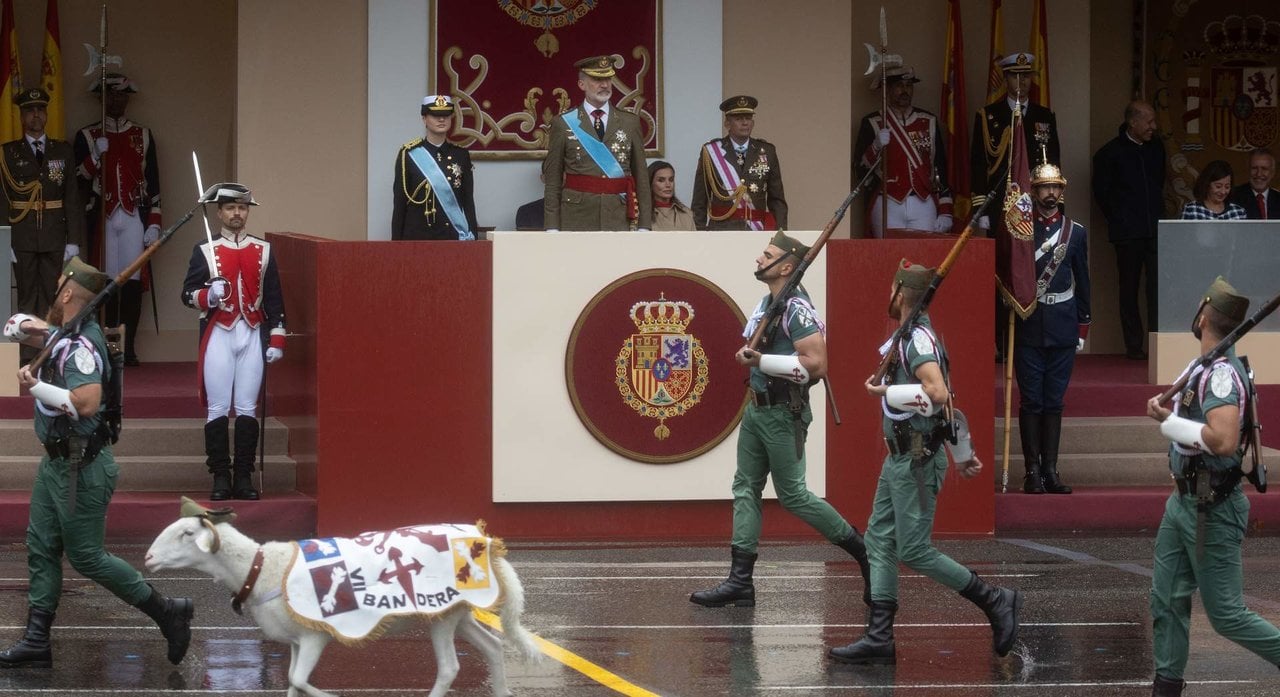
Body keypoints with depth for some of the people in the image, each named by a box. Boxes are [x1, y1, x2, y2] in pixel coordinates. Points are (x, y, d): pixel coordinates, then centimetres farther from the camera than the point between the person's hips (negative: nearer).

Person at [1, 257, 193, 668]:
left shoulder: (81, 344, -22)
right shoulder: (63, 336, 7)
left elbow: (86, 403, -35)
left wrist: (35, 386, -24)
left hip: (81, 468, -10)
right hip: (56, 463, 10)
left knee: (86, 556, -2)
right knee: (41, 549, 10)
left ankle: (166, 611, 8)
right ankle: (36, 641, 15)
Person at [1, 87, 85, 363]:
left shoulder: (63, 151, 10)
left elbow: (72, 198, 7)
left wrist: (74, 240, 0)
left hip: (55, 238, 1)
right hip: (22, 238, -1)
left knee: (52, 299, 0)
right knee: (27, 298, -1)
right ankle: (28, 357, 0)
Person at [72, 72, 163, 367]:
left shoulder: (143, 135, 12)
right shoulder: (86, 137, 8)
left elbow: (153, 183, 10)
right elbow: (78, 180, 1)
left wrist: (154, 223, 3)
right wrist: (96, 156, -15)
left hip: (135, 218, 1)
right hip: (103, 219, -1)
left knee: (133, 283, -4)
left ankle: (129, 347, 1)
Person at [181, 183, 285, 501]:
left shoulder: (264, 251, 9)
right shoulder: (205, 251, 3)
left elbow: (274, 298, 9)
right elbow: (187, 294, 1)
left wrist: (276, 340, 4)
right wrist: (208, 295, -20)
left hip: (252, 335, 1)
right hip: (219, 335, -1)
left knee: (247, 409, 1)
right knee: (218, 409, -2)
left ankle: (244, 478, 5)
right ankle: (221, 478, 3)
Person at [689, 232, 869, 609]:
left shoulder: (797, 310, -18)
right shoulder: (766, 304, 12)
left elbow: (816, 364, -27)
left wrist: (762, 360, -25)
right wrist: (749, 355, 6)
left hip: (782, 415, -10)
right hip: (756, 409, 10)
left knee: (792, 494, -2)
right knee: (746, 488, 6)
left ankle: (861, 548, 13)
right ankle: (740, 581, 7)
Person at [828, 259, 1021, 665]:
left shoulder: (918, 338, -17)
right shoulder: (909, 338, 15)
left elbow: (937, 393, -32)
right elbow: (948, 396, 23)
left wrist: (885, 392, -20)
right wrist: (964, 453, 29)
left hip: (917, 461, -10)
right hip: (899, 459, 10)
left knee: (914, 551, -7)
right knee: (878, 543, 7)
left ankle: (996, 602, 2)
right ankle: (879, 638, 5)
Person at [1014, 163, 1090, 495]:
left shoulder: (1076, 232, 8)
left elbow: (1082, 282, 11)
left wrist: (1083, 328, 8)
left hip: (1063, 329, 2)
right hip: (1028, 328, -2)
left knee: (1054, 402, 5)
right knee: (1031, 402, -1)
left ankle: (1050, 470, 8)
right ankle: (1033, 471, 3)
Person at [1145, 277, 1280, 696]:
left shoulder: (1222, 373, -21)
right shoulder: (1203, 367, 9)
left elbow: (1223, 439, -34)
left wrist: (1168, 422, -22)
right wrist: (1168, 416, -1)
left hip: (1212, 512, -9)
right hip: (1184, 502, 9)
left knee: (1227, 615, -3)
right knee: (1166, 600, 12)